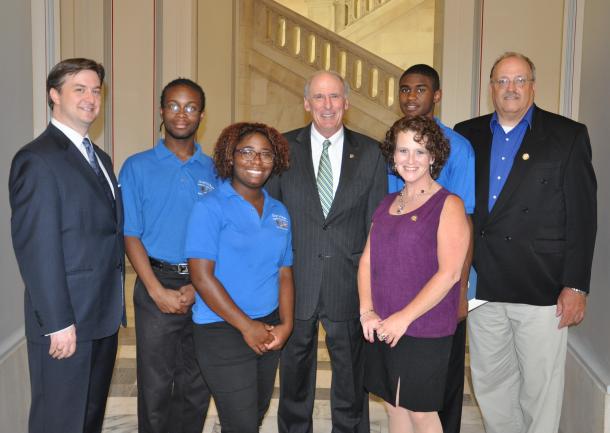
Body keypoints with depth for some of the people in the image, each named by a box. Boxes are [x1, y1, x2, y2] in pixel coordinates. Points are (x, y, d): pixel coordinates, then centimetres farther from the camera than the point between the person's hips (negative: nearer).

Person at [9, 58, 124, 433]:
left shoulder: (100, 158, 14)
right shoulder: (37, 159, -12)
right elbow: (37, 249, -17)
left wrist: (114, 304, 10)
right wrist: (58, 322, -19)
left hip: (104, 316, 8)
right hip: (66, 321, -8)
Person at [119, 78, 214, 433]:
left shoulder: (214, 170, 6)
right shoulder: (138, 167, 2)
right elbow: (131, 235, -3)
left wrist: (199, 286, -9)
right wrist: (158, 291, -12)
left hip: (205, 288, 2)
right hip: (158, 284, -2)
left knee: (197, 385, 12)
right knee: (156, 384, 6)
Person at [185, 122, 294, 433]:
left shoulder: (279, 212, 8)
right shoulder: (211, 208, -10)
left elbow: (285, 273, 10)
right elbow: (201, 276, -15)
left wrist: (286, 324, -5)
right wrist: (247, 326, -14)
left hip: (269, 329, 6)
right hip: (223, 332, -6)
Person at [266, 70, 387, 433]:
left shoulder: (370, 152, 1)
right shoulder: (284, 148, 1)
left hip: (349, 282, 0)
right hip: (295, 281, 0)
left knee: (351, 373, 14)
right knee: (295, 372, 17)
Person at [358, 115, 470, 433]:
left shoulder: (448, 205, -8)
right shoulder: (387, 204, 12)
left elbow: (450, 273, -16)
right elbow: (367, 259, 10)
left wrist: (404, 317, -17)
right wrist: (367, 311, -4)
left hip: (424, 330, -6)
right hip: (382, 329, 6)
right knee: (394, 406, 15)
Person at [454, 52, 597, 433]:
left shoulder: (567, 136, -1)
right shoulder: (468, 135, 9)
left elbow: (582, 216, -4)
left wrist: (576, 286, -9)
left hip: (542, 288, -3)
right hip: (483, 287, 4)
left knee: (541, 389, 7)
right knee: (490, 383, 15)